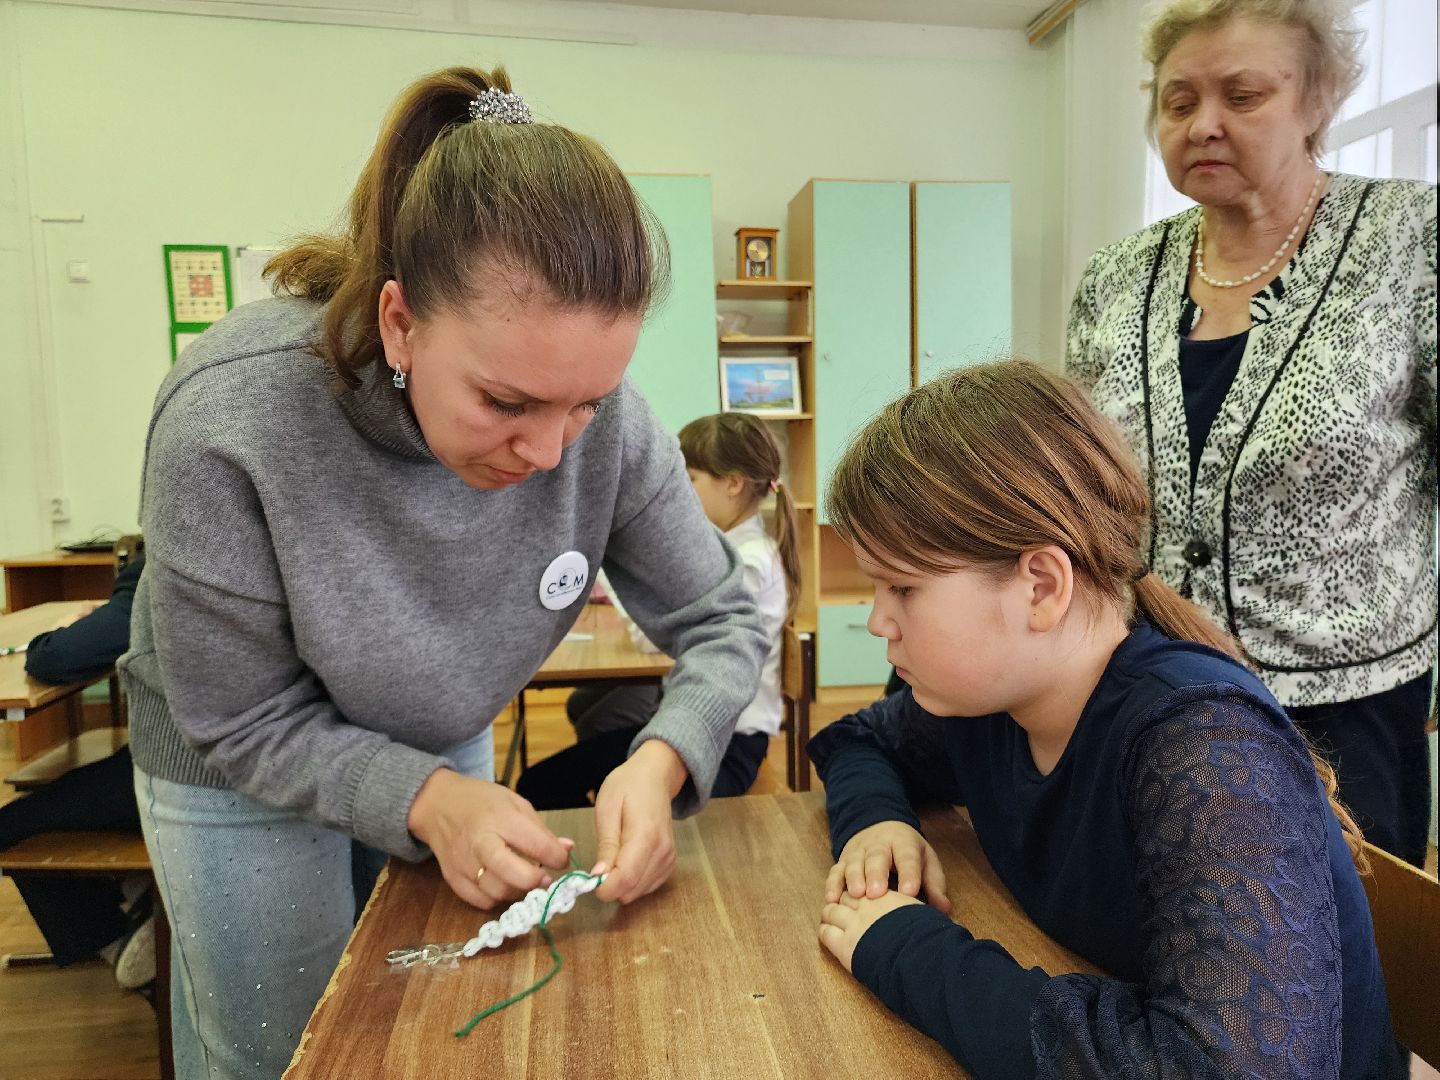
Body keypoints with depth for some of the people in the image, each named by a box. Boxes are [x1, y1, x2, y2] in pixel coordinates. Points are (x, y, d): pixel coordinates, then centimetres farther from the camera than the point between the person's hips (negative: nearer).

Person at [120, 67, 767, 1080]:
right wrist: (429, 800, -34)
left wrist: (659, 761, -35)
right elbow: (243, 724, -22)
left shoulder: (600, 412, -28)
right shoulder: (228, 423, -35)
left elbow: (722, 624, -17)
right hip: (243, 772, -2)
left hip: (447, 744, 3)